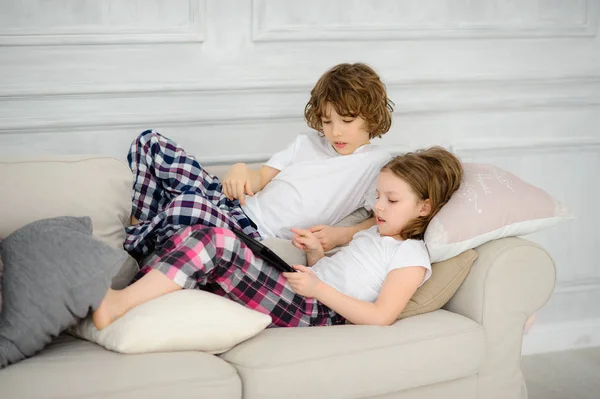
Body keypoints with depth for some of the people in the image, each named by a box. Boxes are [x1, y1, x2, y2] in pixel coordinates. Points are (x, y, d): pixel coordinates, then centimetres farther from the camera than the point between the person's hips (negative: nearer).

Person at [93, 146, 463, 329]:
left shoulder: (412, 256, 1)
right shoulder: (374, 235, 28)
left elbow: (381, 316, -12)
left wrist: (318, 288, -15)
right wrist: (316, 251, 10)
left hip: (311, 311, -9)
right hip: (298, 291, 9)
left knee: (216, 243, -28)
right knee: (197, 236, -9)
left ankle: (118, 303, -30)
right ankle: (129, 301, -18)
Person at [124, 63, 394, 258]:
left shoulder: (376, 163, 3)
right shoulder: (309, 142, 23)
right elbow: (262, 177, 14)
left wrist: (339, 236, -20)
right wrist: (241, 170, -9)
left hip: (258, 232, -8)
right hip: (235, 203, 8)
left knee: (189, 204, -39)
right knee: (150, 142, -1)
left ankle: (129, 248, -12)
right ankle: (143, 227, -1)